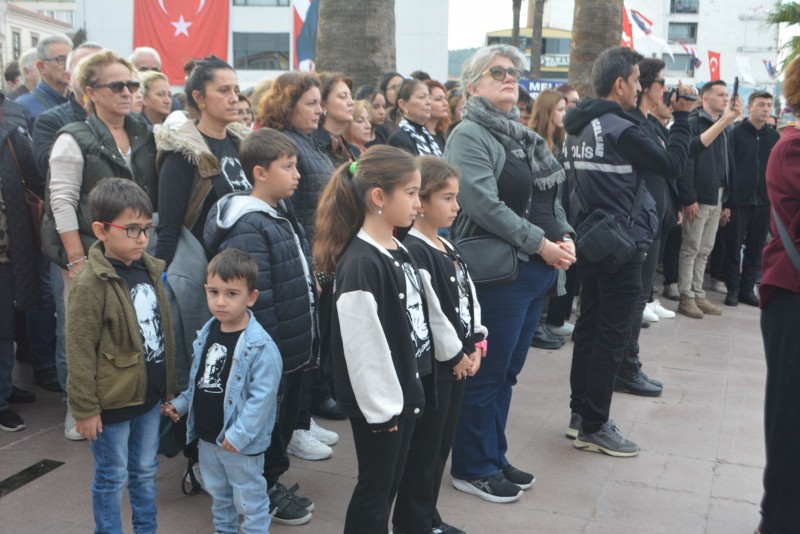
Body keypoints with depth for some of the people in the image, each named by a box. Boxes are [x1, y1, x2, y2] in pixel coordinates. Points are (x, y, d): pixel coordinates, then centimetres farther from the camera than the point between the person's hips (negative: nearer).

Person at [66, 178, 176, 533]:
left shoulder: (150, 270, 3)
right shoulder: (90, 284, -18)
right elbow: (79, 353, -16)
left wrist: (169, 385, 15)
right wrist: (84, 408, -14)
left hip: (149, 394, 7)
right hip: (112, 401, -6)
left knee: (145, 472, 20)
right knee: (111, 478, 10)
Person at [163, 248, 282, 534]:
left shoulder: (260, 346, -23)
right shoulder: (206, 334, 2)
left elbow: (262, 396, -24)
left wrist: (239, 435, -26)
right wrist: (180, 404, 8)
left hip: (241, 443, -7)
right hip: (207, 436, 8)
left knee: (249, 500, 9)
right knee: (218, 493, 27)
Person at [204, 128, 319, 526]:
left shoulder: (283, 213, 9)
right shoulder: (247, 229, -23)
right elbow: (254, 301, -26)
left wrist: (306, 339, 18)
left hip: (295, 347, 9)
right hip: (270, 353, -9)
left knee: (288, 416, 21)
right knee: (267, 424, 9)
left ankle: (273, 482, 38)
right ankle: (263, 492, 28)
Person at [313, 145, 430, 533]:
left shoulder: (399, 252, 6)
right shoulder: (360, 263, -23)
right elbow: (362, 345, -23)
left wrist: (411, 388, 15)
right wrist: (380, 405, -17)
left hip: (404, 390, 8)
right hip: (378, 401, -8)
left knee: (390, 483, 20)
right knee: (374, 486, 8)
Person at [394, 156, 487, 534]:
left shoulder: (447, 247, 11)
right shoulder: (412, 252, -20)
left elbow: (469, 295, 13)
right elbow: (430, 314, -22)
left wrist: (476, 343, 5)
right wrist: (456, 354, -13)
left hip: (458, 360, 9)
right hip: (432, 364, -9)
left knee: (442, 445, 18)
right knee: (423, 448, 4)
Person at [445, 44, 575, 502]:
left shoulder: (525, 136, 16)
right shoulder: (469, 135, -10)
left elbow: (551, 195, 19)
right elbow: (485, 205, -22)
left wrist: (565, 236, 1)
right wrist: (540, 244, -19)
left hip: (539, 272, 8)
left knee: (508, 370, 17)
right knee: (487, 373, 2)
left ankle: (494, 456, 31)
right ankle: (472, 468, 18)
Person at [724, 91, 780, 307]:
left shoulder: (775, 137, 9)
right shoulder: (735, 133, -3)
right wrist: (727, 199, -12)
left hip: (764, 202, 4)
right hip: (738, 200, -4)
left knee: (756, 248, 8)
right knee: (734, 247, 3)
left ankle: (747, 289, 17)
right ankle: (733, 289, 12)